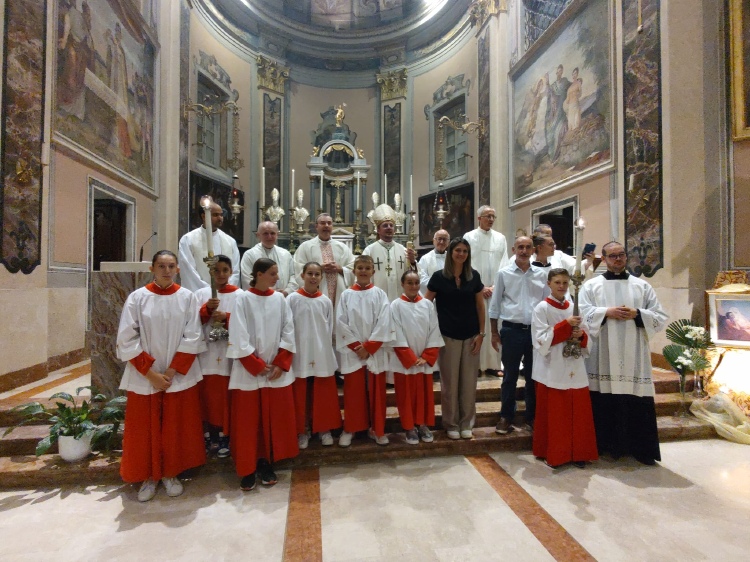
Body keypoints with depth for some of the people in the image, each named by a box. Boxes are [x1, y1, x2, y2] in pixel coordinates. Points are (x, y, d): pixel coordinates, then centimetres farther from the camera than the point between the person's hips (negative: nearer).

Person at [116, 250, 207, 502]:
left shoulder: (187, 297, -4)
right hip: (144, 377, 0)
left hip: (180, 376, 0)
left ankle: (170, 474, 29)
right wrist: (151, 373, -11)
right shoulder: (137, 297, -5)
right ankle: (148, 477, 29)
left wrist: (171, 371, -11)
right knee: (145, 429, 10)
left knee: (176, 428, 10)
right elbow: (127, 340, -6)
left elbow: (192, 337, -6)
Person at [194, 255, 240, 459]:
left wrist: (226, 318, -19)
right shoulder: (201, 294, 6)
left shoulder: (239, 295, -1)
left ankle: (224, 438, 18)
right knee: (206, 398, 10)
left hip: (229, 354, -2)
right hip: (206, 353, 2)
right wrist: (206, 309, -16)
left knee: (225, 399, 5)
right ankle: (207, 437, 25)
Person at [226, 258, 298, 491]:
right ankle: (246, 468, 21)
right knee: (247, 421, 6)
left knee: (274, 419, 10)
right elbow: (239, 337, -11)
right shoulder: (243, 299, -8)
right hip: (248, 371, -3)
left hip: (277, 369, 4)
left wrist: (280, 364, -6)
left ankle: (265, 462, 26)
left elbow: (288, 333, 2)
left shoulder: (279, 299, 3)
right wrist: (257, 366, -11)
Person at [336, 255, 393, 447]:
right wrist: (357, 345, -10)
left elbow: (384, 323, -6)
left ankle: (377, 429, 23)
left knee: (376, 391, 8)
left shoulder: (379, 294, 1)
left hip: (375, 350, 0)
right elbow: (341, 323, -3)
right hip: (352, 351, 0)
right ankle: (349, 429, 23)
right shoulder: (346, 295, 2)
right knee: (352, 391, 7)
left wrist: (368, 347, -11)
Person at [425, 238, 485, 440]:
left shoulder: (474, 276, 4)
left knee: (469, 382, 9)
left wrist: (481, 334, 2)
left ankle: (466, 423, 25)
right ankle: (451, 424, 22)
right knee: (450, 382, 6)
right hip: (448, 336, -2)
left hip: (471, 336, 3)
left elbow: (480, 306, 7)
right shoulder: (439, 277, -4)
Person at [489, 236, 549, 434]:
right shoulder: (504, 273, 1)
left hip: (535, 330, 2)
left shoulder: (541, 274, 6)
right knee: (510, 376, 7)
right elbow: (495, 304, 3)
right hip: (511, 330, -2)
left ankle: (532, 417, 26)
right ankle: (506, 417, 20)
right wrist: (494, 332, 0)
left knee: (533, 376, 11)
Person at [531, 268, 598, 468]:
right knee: (553, 414, 3)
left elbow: (586, 337, 13)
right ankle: (552, 454, 17)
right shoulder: (542, 308, -6)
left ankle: (578, 453, 23)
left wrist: (580, 336, -10)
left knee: (578, 412, 8)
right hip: (552, 370, -4)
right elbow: (542, 340, -14)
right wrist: (566, 325, -19)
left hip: (575, 369, 5)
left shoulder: (574, 307, 8)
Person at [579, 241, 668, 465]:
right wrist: (606, 312, -15)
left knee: (637, 403, 3)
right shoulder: (591, 285, 6)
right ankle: (605, 444, 17)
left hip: (633, 355, 2)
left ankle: (641, 449, 17)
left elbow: (661, 318, 7)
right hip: (602, 356, -1)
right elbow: (582, 313, -5)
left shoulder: (642, 286, 12)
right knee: (603, 401, 3)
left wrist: (637, 314, -9)